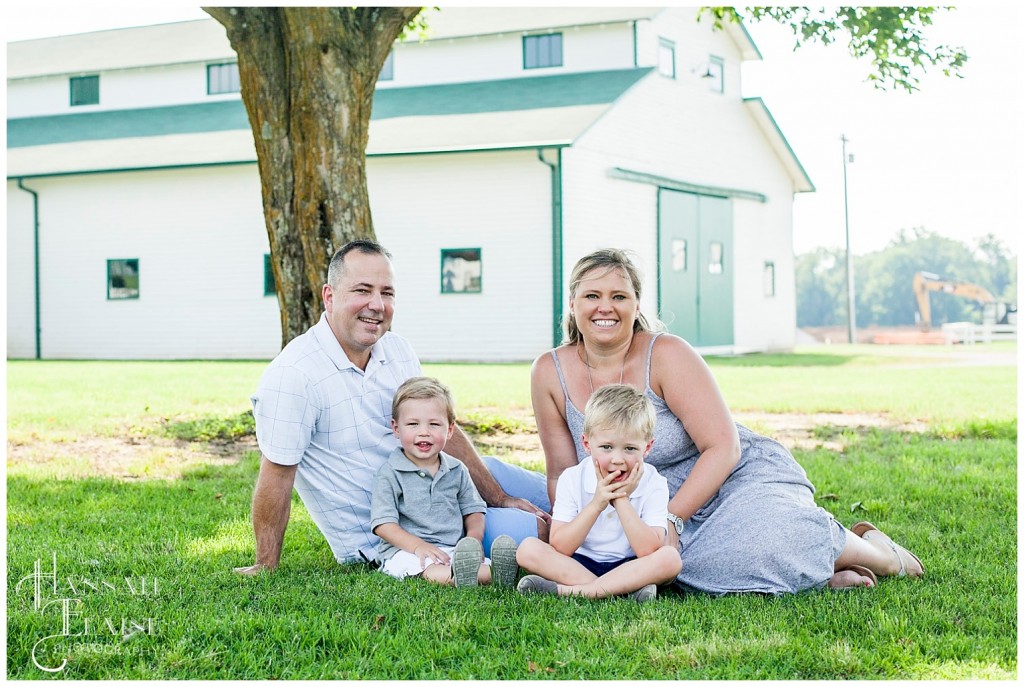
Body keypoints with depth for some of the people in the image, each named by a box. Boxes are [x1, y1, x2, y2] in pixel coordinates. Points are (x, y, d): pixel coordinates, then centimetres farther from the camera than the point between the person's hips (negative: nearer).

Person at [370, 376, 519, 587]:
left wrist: (474, 537, -5)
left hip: (453, 551, 5)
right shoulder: (390, 474, 1)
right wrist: (418, 546, -19)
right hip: (405, 551, -5)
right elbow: (383, 524, -5)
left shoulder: (457, 470, 15)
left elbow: (473, 509, 19)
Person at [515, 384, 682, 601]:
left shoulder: (654, 485, -8)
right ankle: (623, 589, -30)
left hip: (629, 567, -1)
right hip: (578, 564, 1)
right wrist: (596, 505, -22)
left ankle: (568, 591, -33)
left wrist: (622, 500, -21)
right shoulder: (571, 479, -5)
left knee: (670, 557, -30)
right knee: (528, 549, -21)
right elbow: (559, 549, -14)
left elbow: (648, 552, -20)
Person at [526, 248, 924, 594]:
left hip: (742, 478, -3)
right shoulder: (549, 374, -4)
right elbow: (562, 471, 5)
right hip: (657, 511, 3)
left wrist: (670, 519, -26)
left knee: (757, 547, -35)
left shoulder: (666, 355, -15)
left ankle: (867, 549, -3)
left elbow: (723, 447, -18)